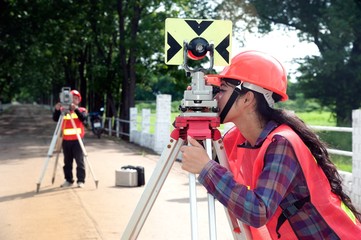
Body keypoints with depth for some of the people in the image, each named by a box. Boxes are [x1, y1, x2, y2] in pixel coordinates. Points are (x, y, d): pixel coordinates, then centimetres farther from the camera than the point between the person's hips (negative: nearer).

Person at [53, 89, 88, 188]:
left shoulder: (81, 110, 3)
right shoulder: (63, 110, 8)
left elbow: (83, 118, -17)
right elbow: (55, 119, -5)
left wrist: (76, 109, -29)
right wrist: (57, 110, -22)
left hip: (77, 140, -3)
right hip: (66, 140, 3)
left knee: (80, 161, -4)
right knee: (67, 161, 9)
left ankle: (81, 180, 1)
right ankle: (68, 180, 17)